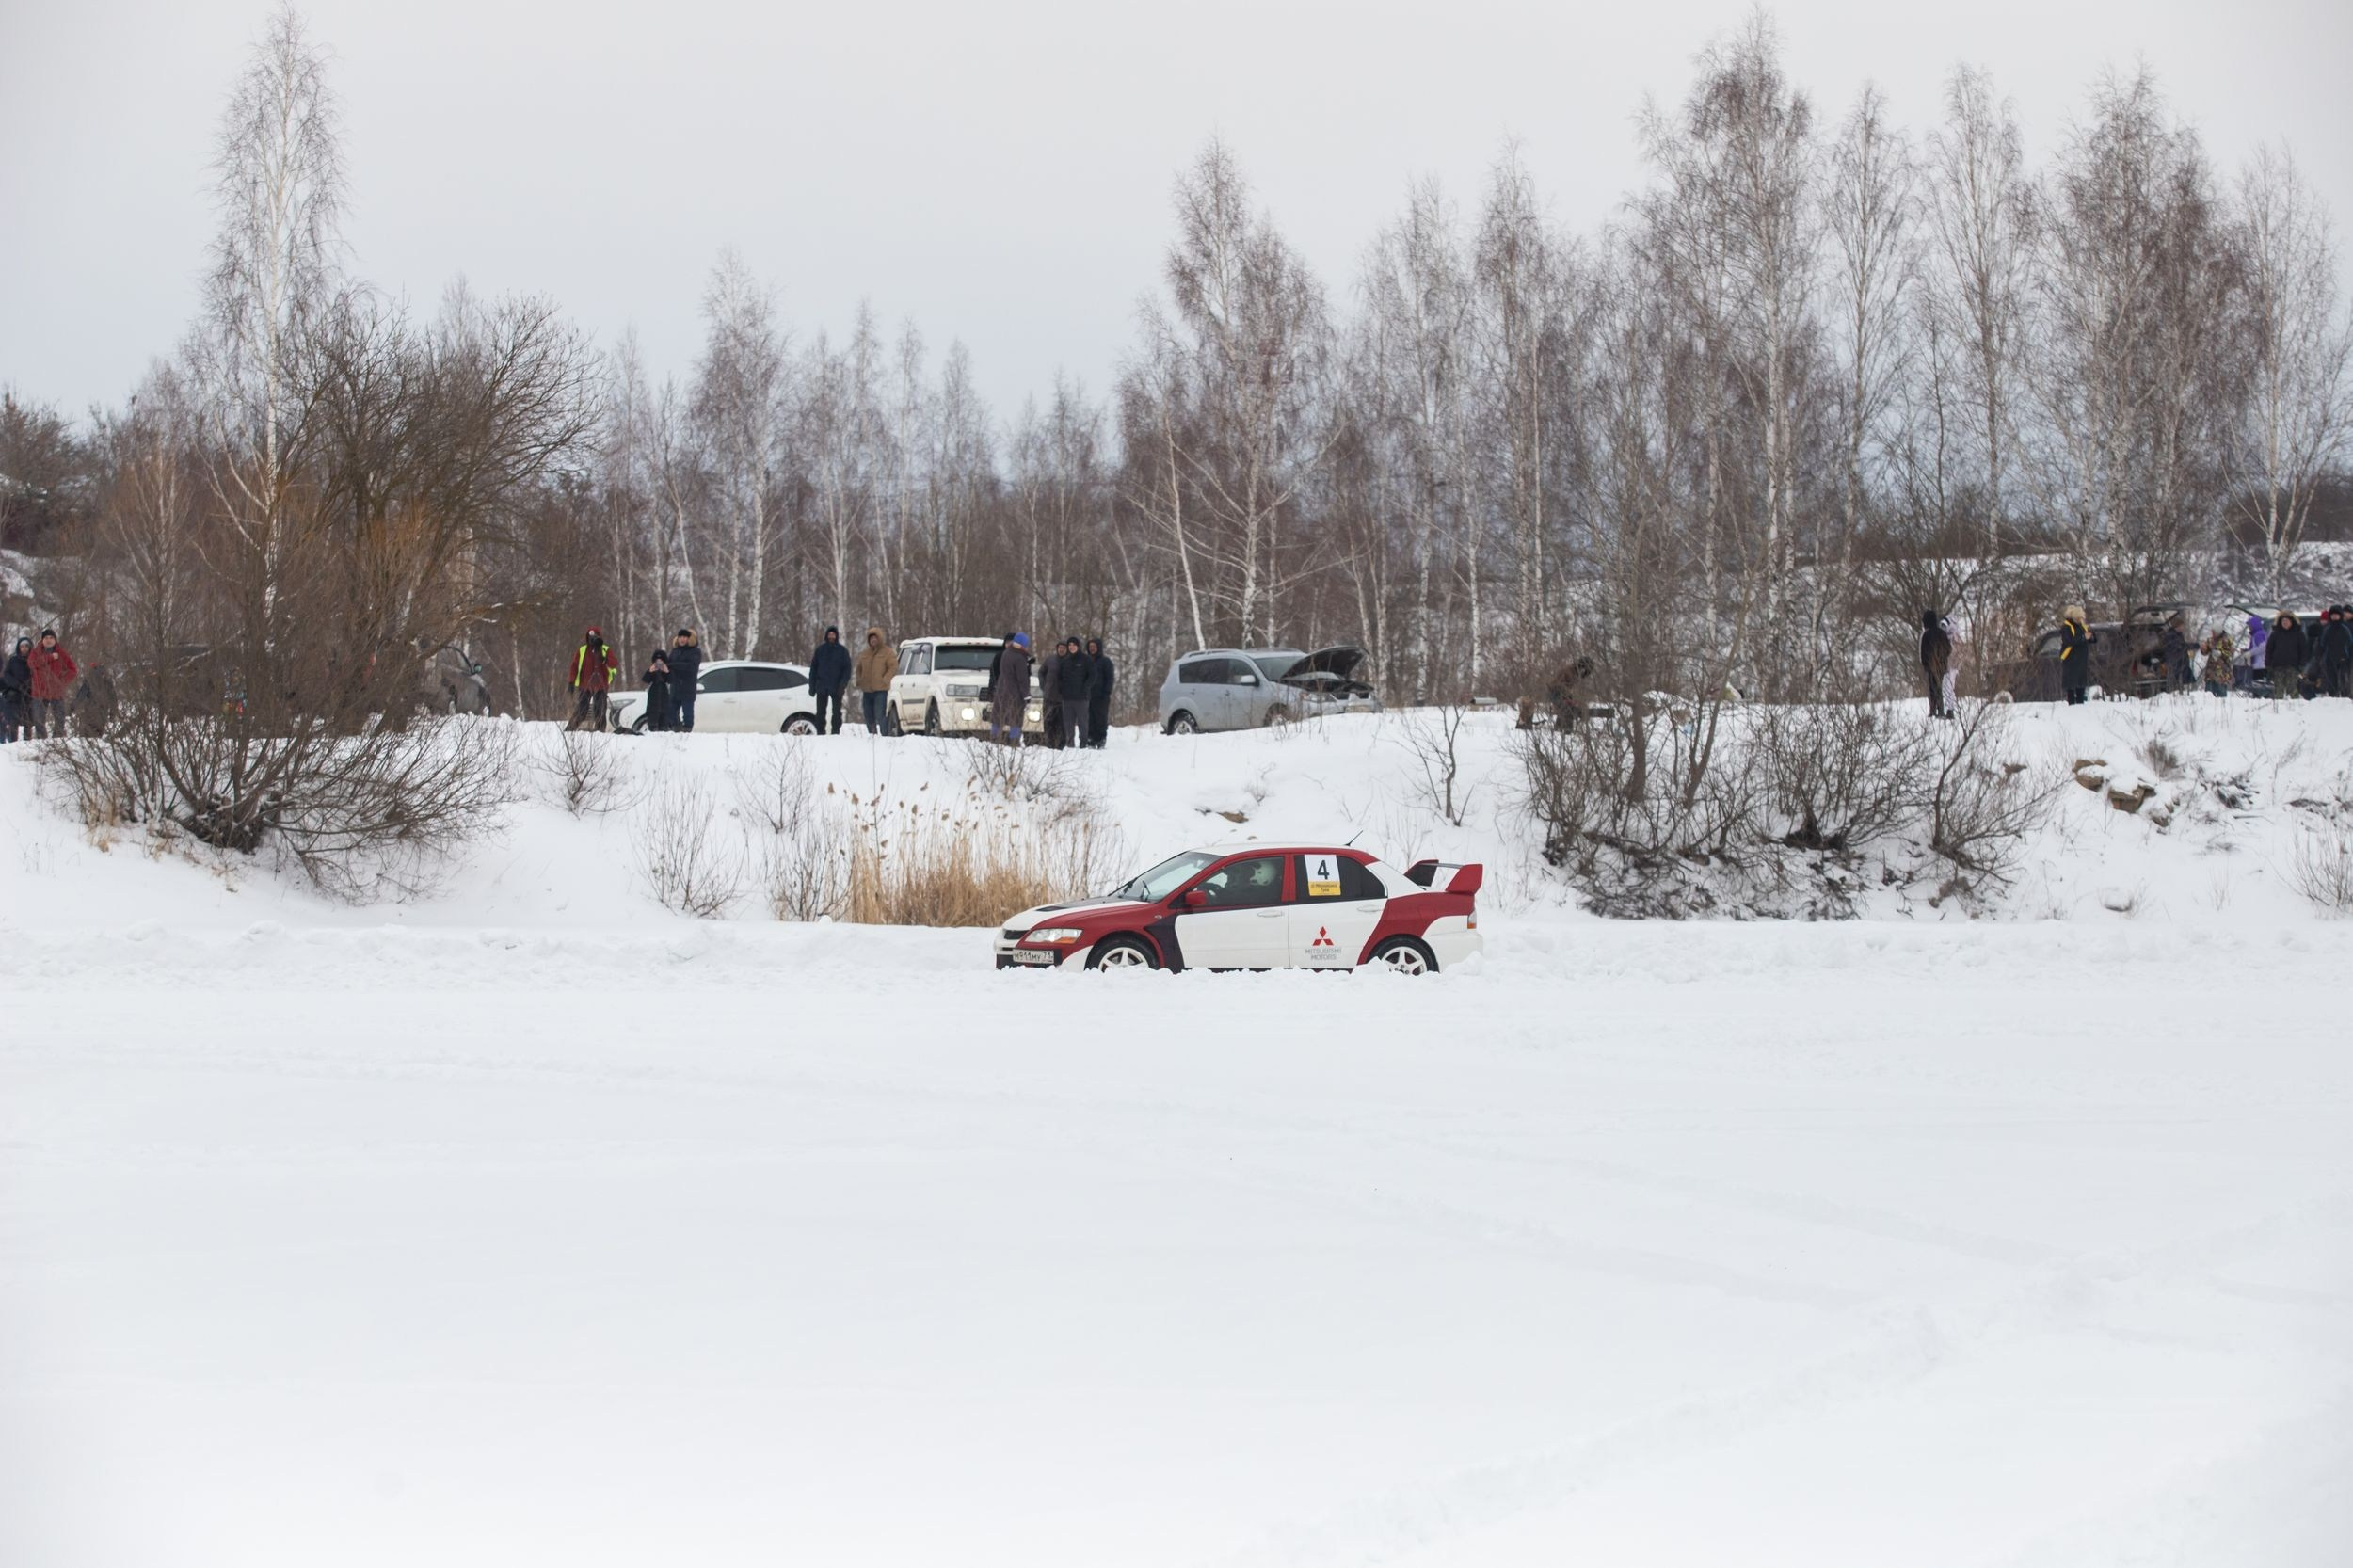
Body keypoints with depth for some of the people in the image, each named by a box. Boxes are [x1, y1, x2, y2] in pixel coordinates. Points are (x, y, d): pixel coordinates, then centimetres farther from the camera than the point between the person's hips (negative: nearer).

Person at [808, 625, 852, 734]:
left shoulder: (843, 651, 2)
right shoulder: (820, 649, 6)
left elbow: (847, 669, -1)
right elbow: (813, 668, 8)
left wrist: (843, 684, -13)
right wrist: (812, 686, 1)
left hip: (836, 688, -1)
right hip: (822, 687, 1)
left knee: (836, 712, 1)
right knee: (821, 712, 2)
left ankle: (835, 732, 5)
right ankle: (820, 732, 6)